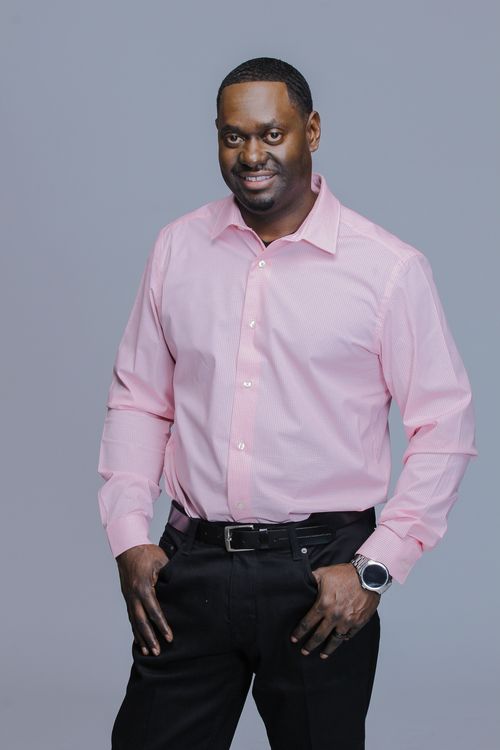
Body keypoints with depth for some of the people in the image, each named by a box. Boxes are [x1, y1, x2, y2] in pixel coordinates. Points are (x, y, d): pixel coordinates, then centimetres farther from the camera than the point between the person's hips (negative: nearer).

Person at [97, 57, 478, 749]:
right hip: (192, 563, 3)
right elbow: (139, 399, 12)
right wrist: (128, 534, 2)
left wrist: (375, 568, -9)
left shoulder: (389, 269, -5)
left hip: (319, 569, -2)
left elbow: (445, 426, -3)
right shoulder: (177, 249, 6)